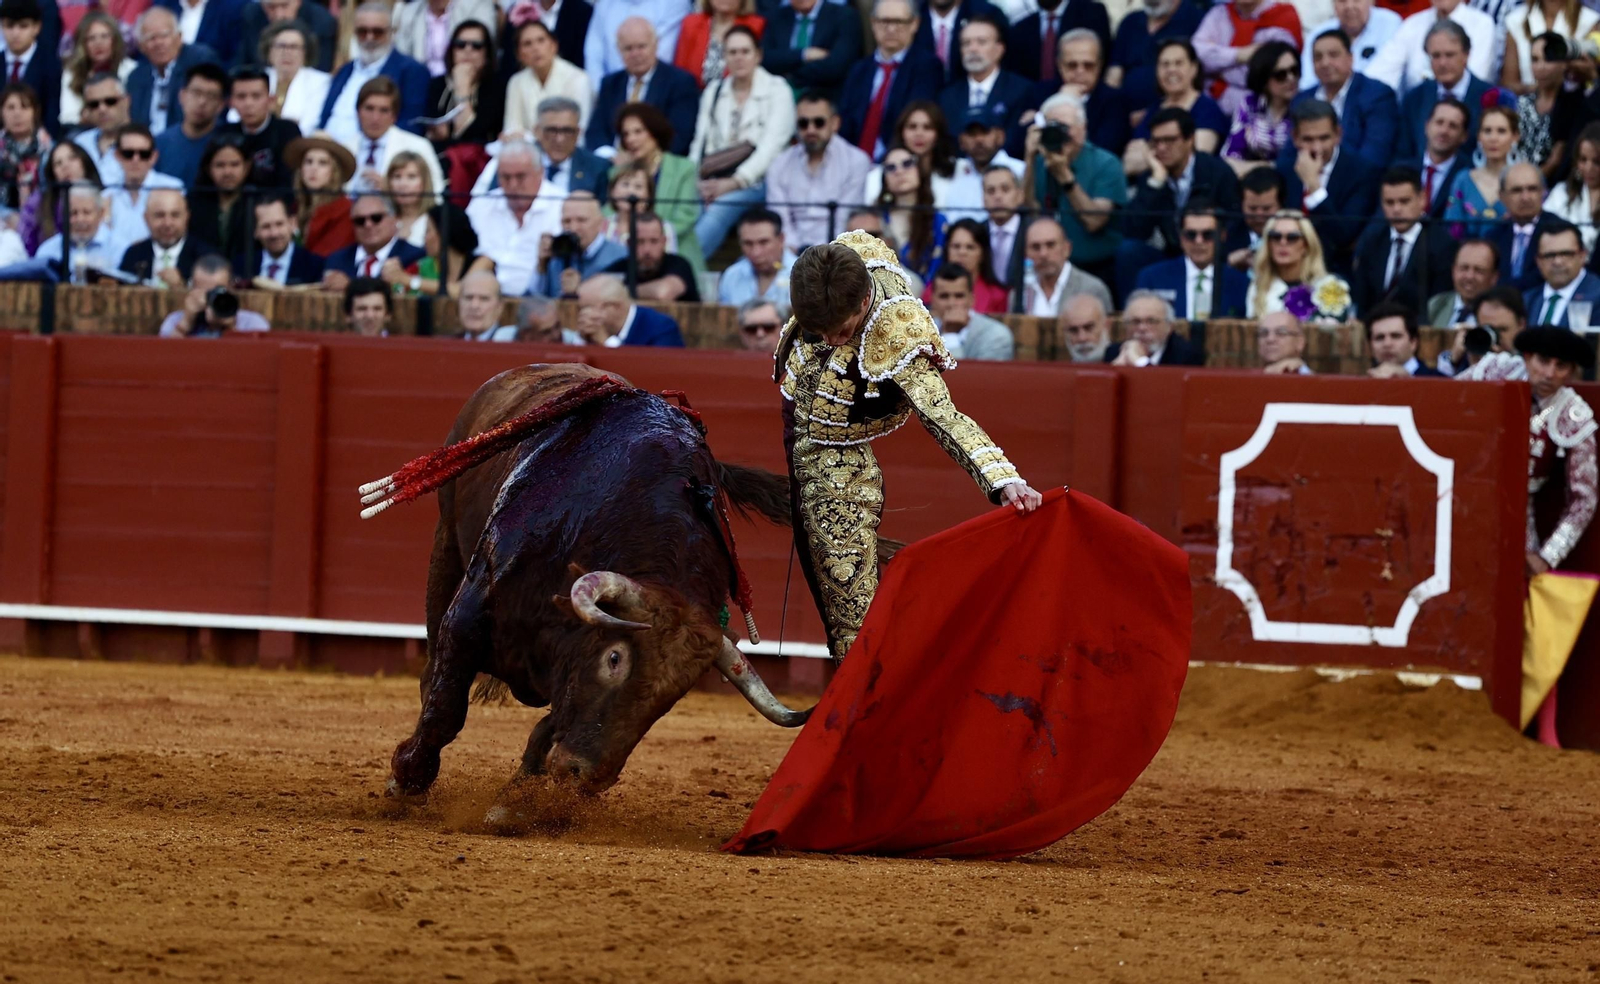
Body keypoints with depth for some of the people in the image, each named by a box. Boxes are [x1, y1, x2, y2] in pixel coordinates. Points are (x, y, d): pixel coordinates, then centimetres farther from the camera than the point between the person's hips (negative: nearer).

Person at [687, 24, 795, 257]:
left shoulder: (777, 90, 5)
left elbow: (771, 147, -7)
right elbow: (701, 143, 14)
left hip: (756, 182, -4)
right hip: (715, 180, 4)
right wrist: (695, 181, -7)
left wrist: (734, 182, -18)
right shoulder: (714, 92, 21)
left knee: (719, 210, -37)